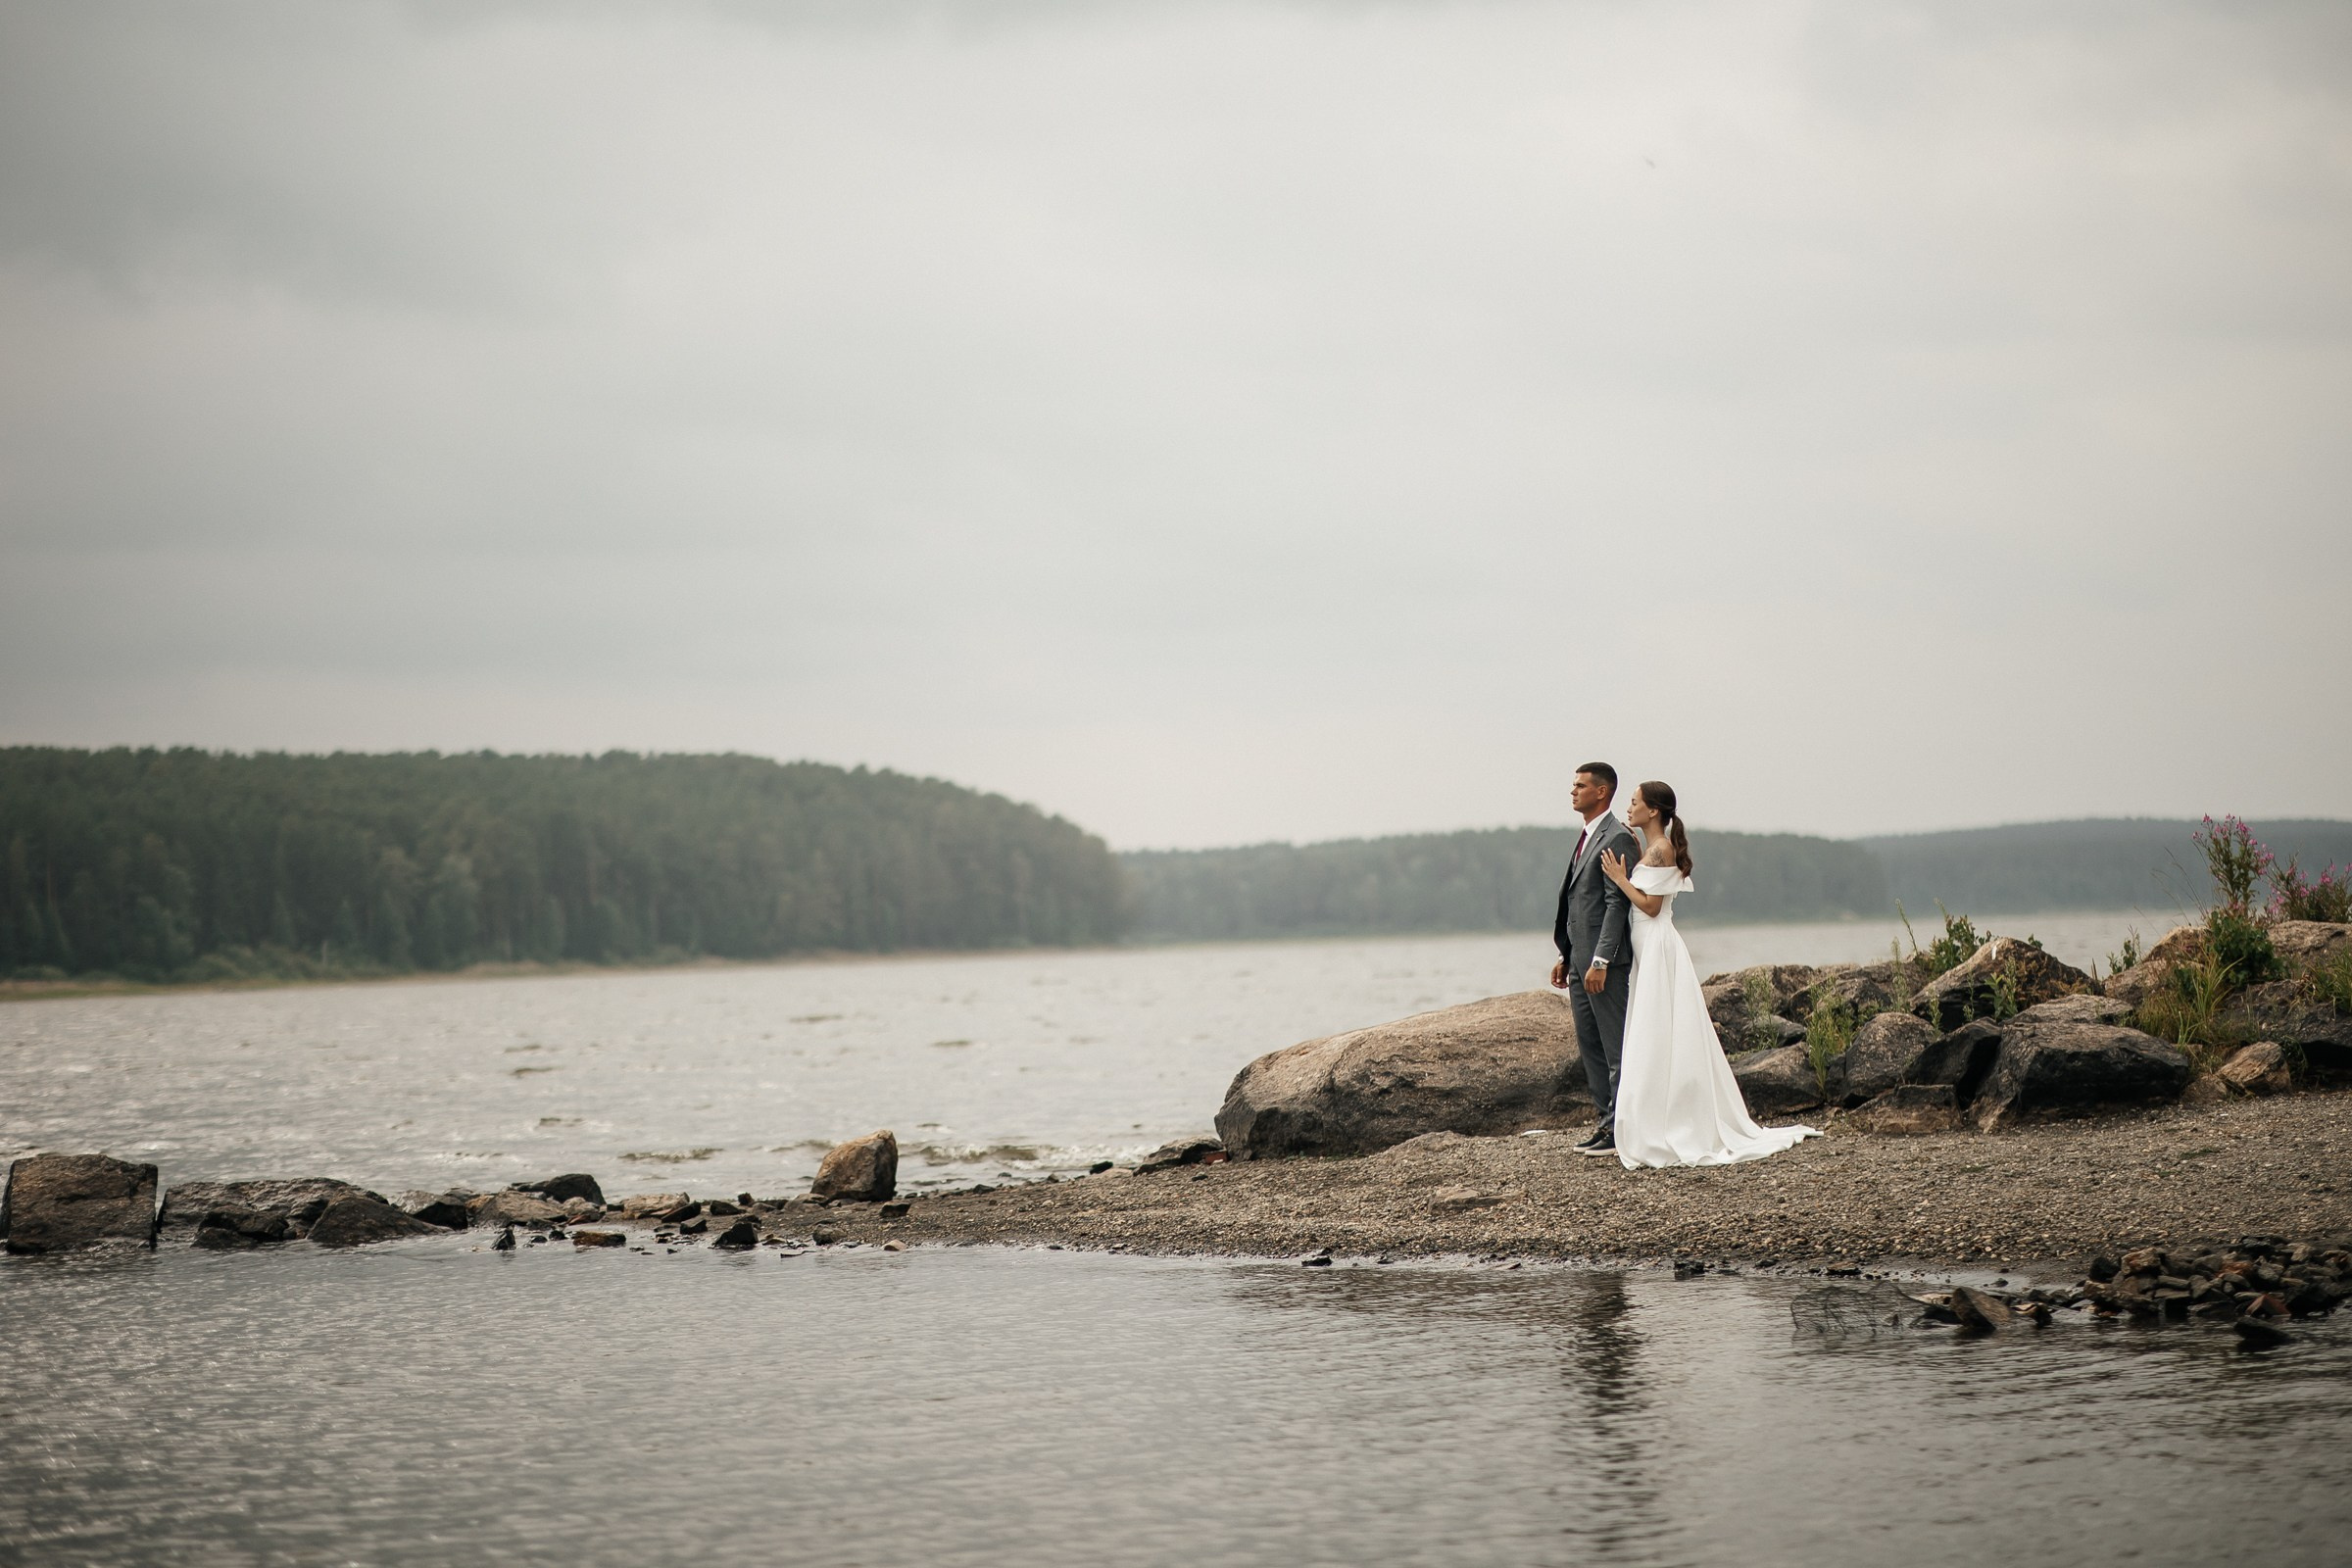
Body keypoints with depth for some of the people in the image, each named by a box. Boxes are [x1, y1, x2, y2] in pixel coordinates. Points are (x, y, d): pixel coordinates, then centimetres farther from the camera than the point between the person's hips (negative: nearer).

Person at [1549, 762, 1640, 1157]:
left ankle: (1623, 1130, -3)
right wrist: (1566, 957, 19)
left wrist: (1600, 962, -22)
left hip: (1604, 962, -10)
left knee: (1616, 1046, -6)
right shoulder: (1585, 839, 18)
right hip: (1580, 961, 10)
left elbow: (1618, 903, -18)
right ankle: (1607, 1122, 17)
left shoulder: (1616, 839, -13)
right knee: (1590, 1047, 12)